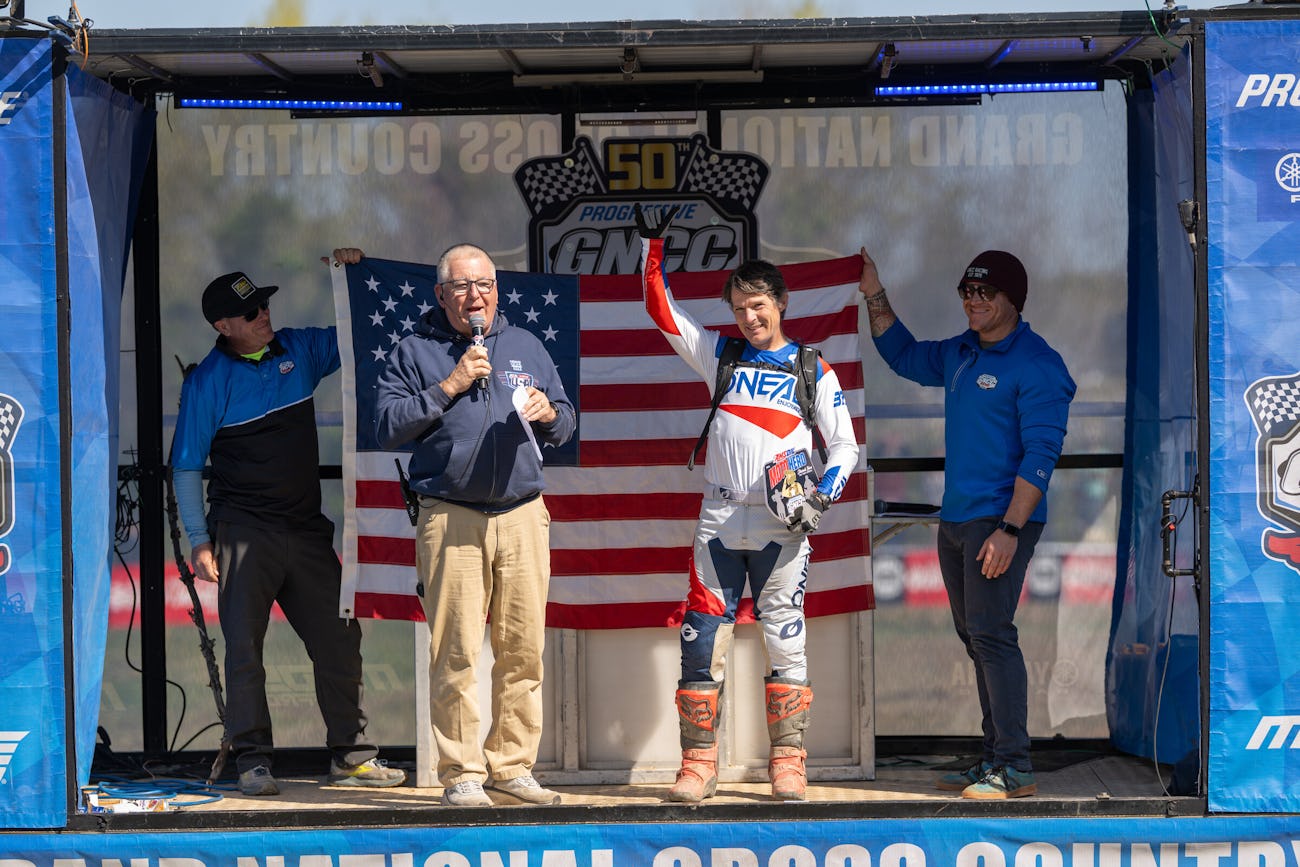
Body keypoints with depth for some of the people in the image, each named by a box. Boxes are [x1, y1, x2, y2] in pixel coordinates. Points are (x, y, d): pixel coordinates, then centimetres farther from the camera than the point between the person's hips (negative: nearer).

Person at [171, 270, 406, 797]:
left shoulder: (300, 350, 7)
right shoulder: (207, 381, -4)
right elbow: (187, 466, -2)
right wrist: (199, 541, -7)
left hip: (305, 527, 5)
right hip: (244, 531, -4)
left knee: (339, 636, 4)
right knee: (245, 645, -4)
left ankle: (350, 755, 12)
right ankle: (252, 759, -1)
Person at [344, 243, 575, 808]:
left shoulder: (526, 347, 19)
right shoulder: (414, 352, 8)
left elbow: (565, 425, 20)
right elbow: (388, 425, -3)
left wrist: (547, 412, -2)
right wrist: (448, 387, -9)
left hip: (522, 517, 3)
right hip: (450, 520, -3)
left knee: (523, 649, 1)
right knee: (456, 653, -6)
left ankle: (512, 767, 9)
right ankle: (461, 775, -2)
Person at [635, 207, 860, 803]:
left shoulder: (813, 370, 8)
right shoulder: (721, 356, 13)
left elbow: (844, 446, 9)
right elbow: (661, 309, 12)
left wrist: (822, 497, -7)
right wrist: (653, 246, 2)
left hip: (782, 528, -2)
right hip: (719, 523, 2)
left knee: (784, 644, -3)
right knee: (702, 643, -3)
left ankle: (787, 766, 3)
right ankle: (698, 765, 3)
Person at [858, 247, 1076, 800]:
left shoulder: (1036, 365, -11)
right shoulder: (959, 354, 15)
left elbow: (1040, 456, -17)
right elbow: (903, 356, 35)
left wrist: (1010, 529, -23)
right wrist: (875, 297, 24)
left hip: (1001, 520, -9)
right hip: (955, 520, 9)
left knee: (990, 632, -14)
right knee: (975, 638, 9)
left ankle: (1015, 768, -15)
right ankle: (994, 759, 14)